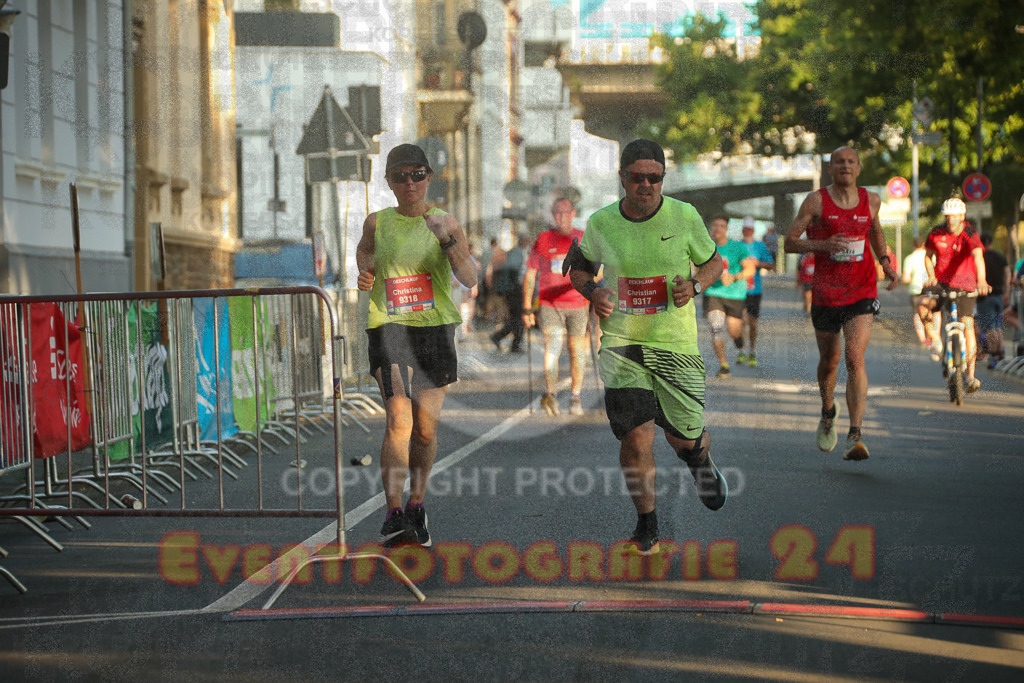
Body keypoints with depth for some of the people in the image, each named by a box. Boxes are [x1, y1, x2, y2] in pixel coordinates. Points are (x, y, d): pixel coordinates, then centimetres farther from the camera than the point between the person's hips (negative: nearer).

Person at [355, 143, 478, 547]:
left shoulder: (445, 223, 0)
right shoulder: (378, 222, 5)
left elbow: (470, 279, -11)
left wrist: (447, 240, -25)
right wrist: (364, 274, 8)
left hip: (435, 330, 1)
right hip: (390, 328, -1)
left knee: (426, 430, 7)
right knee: (398, 421, -18)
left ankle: (416, 506, 29)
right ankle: (393, 517, -21)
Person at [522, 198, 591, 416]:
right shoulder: (543, 240, 4)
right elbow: (530, 274, 7)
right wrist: (527, 308, 3)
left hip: (578, 304, 1)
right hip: (549, 304, -1)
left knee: (577, 350, 5)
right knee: (552, 344, -17)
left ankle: (575, 398, 18)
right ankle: (551, 396, -23)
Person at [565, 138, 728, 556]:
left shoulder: (684, 216, -3)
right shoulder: (601, 223, -1)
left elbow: (713, 261, 11)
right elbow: (578, 267, 16)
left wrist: (695, 286, -10)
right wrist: (593, 292, -4)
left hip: (676, 344, 0)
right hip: (621, 342, 0)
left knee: (684, 439, 5)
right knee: (637, 436, -10)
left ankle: (700, 461, 45)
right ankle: (646, 528, 9)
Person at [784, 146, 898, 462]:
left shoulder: (870, 200, 7)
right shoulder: (816, 201, -3)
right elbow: (790, 243, -4)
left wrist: (885, 262, 13)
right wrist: (822, 245, -21)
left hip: (863, 293, 0)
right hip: (825, 293, 0)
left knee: (855, 359, -16)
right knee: (829, 361, 14)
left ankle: (855, 437, -21)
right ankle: (828, 413, 46)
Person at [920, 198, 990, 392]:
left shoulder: (970, 235, -16)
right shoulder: (936, 233, -4)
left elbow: (978, 257, -33)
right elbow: (928, 256, 11)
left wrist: (981, 280, -51)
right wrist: (931, 276, -7)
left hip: (964, 285, -2)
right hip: (941, 281, 2)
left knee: (967, 324, -10)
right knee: (923, 304, -28)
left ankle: (971, 376, -6)